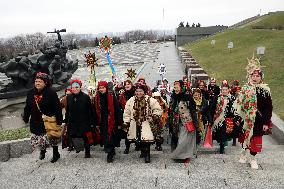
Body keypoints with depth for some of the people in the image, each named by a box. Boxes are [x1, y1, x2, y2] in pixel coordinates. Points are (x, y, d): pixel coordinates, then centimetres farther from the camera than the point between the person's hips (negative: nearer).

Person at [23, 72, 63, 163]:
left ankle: (56, 154, 25)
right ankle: (42, 150, 40)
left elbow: (57, 108, -14)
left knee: (52, 138, 7)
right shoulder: (30, 93, 3)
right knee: (37, 138, 12)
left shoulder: (51, 93, -13)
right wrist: (26, 117, 12)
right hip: (36, 122, 4)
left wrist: (59, 120, -17)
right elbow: (27, 107, 12)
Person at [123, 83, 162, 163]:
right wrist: (126, 123, 2)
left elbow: (158, 109, -1)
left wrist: (155, 116, -17)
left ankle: (147, 154, 6)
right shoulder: (131, 101, 1)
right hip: (135, 124, 3)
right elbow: (127, 113, 5)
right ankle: (143, 152, 33)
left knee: (146, 140, -8)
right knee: (139, 140, 14)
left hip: (146, 124, -3)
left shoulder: (150, 100, -6)